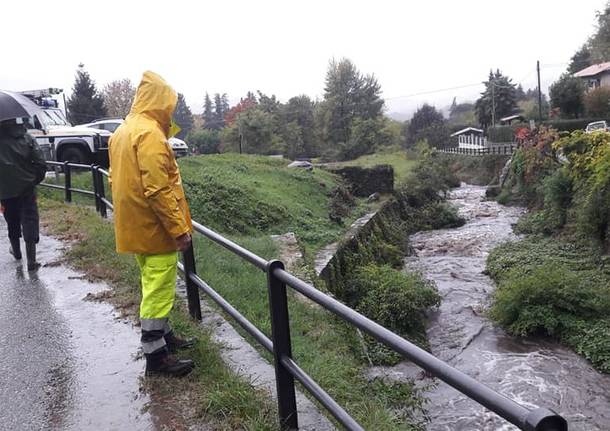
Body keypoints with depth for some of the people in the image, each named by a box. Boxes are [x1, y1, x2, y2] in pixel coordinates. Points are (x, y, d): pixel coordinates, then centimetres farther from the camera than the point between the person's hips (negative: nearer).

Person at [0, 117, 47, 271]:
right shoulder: (27, 139, -8)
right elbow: (41, 164, -10)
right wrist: (35, 179, 4)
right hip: (27, 188, -1)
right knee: (30, 221, 1)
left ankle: (16, 250, 39)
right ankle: (31, 261, -4)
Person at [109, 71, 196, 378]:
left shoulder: (122, 132, 12)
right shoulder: (149, 133, -19)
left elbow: (117, 179, 18)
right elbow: (158, 189, -25)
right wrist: (180, 228, -21)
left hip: (136, 227, 10)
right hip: (156, 228, -10)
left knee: (153, 286, 20)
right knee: (158, 290, -1)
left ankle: (163, 335, 34)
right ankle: (155, 355, 8)